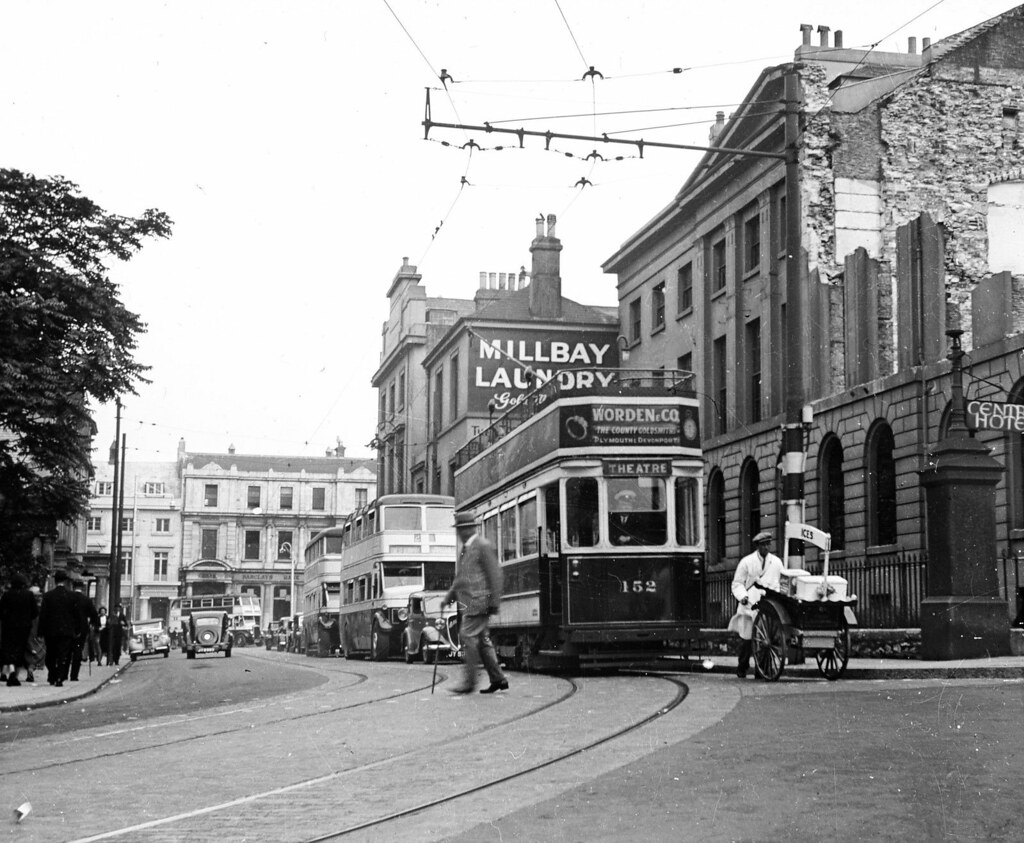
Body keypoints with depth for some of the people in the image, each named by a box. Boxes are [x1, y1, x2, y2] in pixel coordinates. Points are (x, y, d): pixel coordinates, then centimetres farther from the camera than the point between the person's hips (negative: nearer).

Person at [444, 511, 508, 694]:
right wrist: (450, 595, 19)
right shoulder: (466, 548, 19)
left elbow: (495, 574, -13)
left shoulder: (483, 546, -9)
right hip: (469, 602, 9)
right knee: (482, 640, 9)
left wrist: (494, 602, -16)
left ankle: (469, 682, -8)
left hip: (478, 601, -9)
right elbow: (461, 576, 26)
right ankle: (498, 679, 13)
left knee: (469, 636, -11)